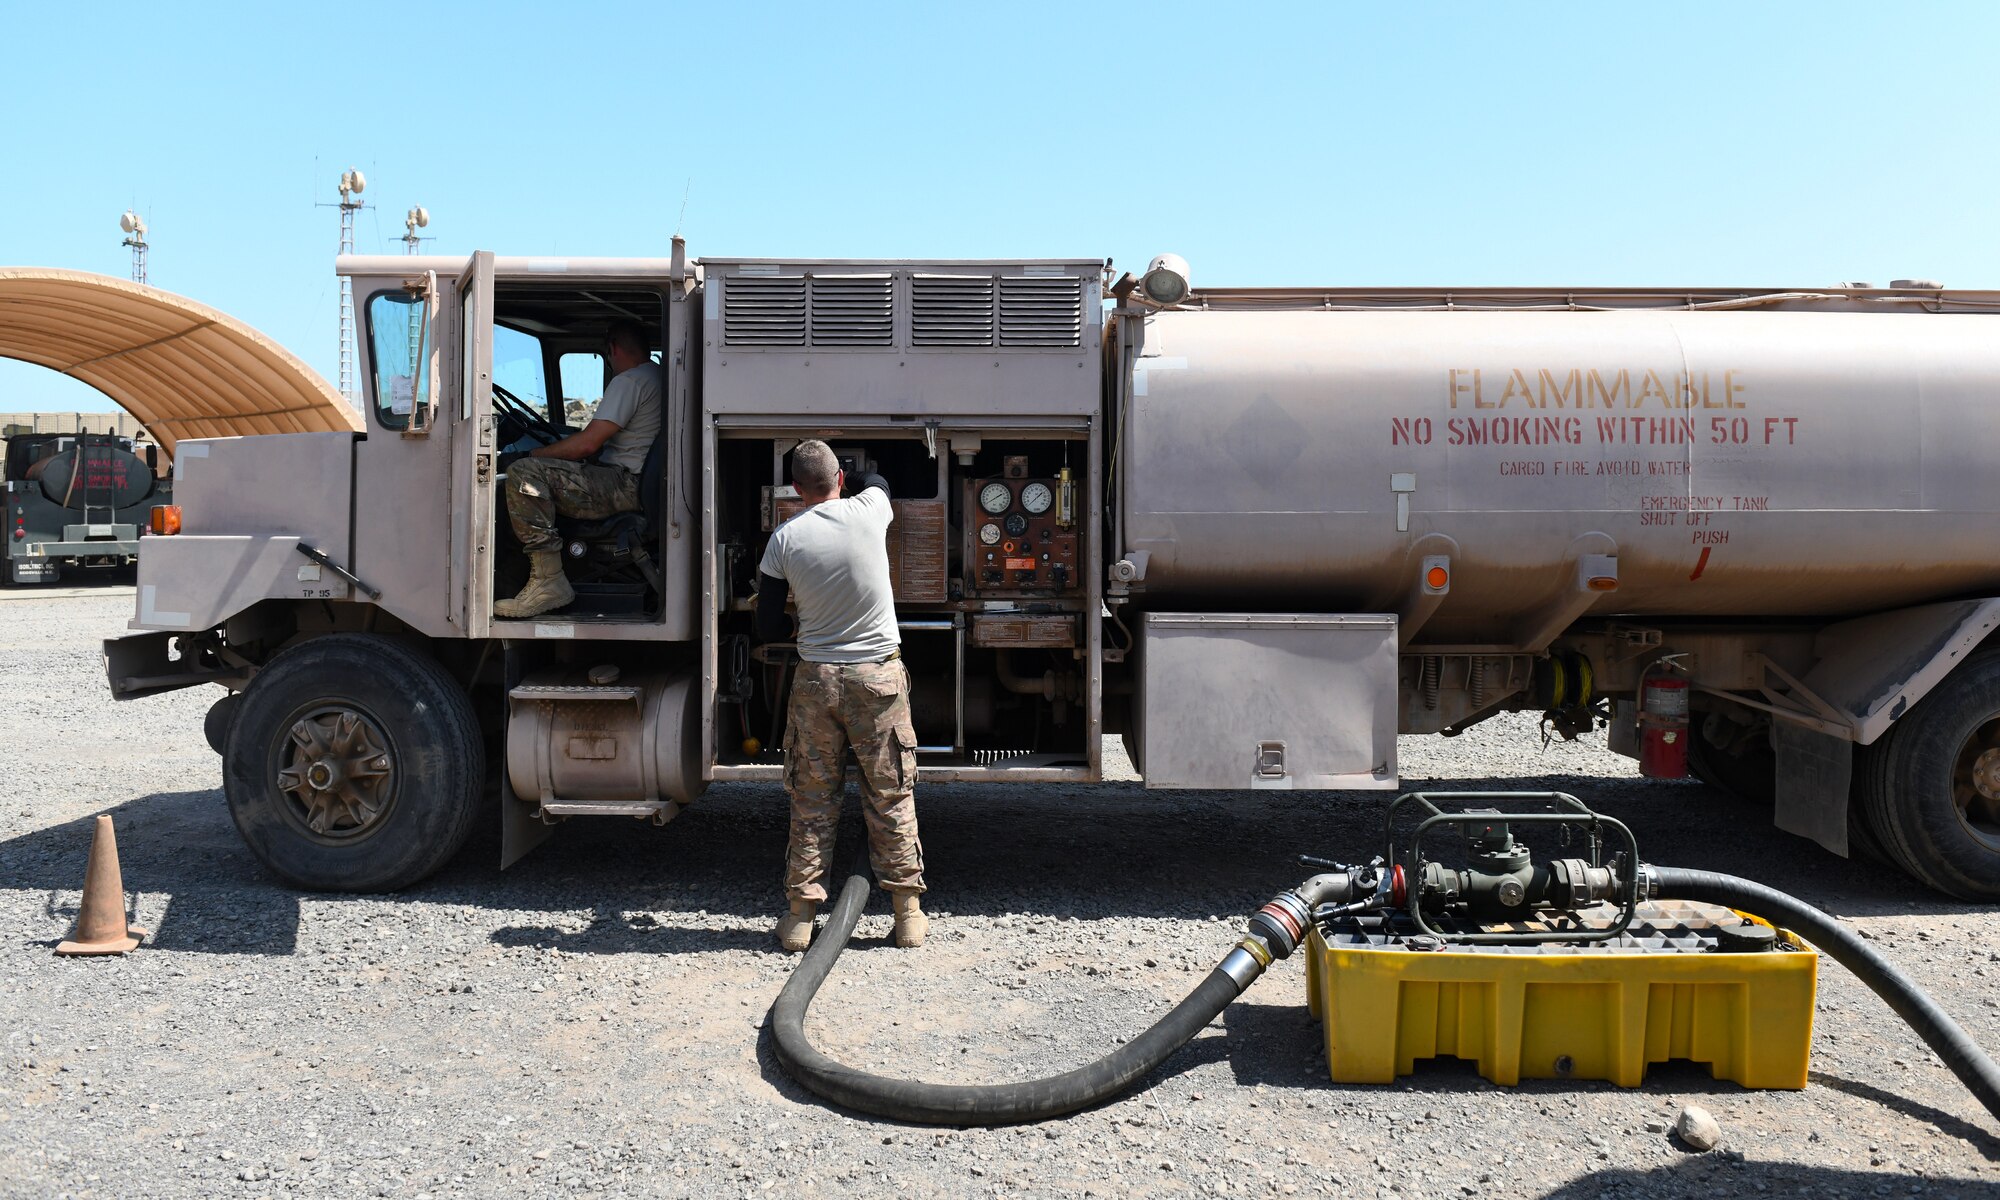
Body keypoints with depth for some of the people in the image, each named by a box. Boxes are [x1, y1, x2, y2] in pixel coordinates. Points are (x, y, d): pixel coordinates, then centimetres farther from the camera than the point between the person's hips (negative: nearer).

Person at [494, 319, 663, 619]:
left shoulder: (629, 380, -11)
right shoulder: (658, 376, 21)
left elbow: (588, 443, -16)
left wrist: (536, 453, -2)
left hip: (625, 485, -11)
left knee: (523, 474, -24)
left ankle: (549, 583, -27)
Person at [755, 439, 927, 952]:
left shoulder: (785, 538, -4)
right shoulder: (870, 510, -4)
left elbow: (769, 630, 1)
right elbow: (877, 481, 24)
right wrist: (849, 478, 44)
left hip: (817, 678, 0)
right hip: (879, 676, 0)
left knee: (812, 801, 9)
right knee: (892, 798, 9)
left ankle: (799, 915, 14)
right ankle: (908, 913, 14)